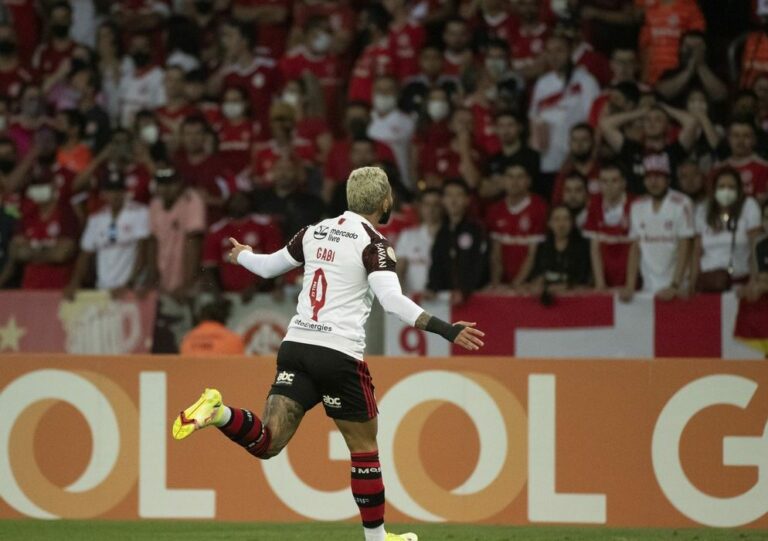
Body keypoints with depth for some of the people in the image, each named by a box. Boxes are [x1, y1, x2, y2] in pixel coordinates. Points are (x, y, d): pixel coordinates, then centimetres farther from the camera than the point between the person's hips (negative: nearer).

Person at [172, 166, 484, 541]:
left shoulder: (315, 232, 14)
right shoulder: (374, 243, -5)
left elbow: (267, 266, 27)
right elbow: (392, 299, -19)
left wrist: (241, 255, 50)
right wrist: (445, 330, -23)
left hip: (295, 347, 5)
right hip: (340, 354, -5)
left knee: (267, 443, -2)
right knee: (365, 449, 11)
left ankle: (218, 412, -29)